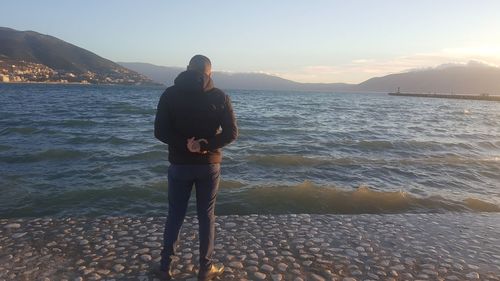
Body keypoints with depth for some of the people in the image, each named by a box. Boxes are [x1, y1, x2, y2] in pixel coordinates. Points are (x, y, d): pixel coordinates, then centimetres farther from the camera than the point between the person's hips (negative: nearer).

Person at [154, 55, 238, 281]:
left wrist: (185, 144, -14)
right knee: (206, 216, 11)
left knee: (175, 215, 14)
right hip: (209, 165, 0)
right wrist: (205, 146, -17)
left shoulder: (170, 94, -2)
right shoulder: (219, 96, -4)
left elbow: (160, 131, -9)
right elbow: (231, 132, -11)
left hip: (179, 164, 1)